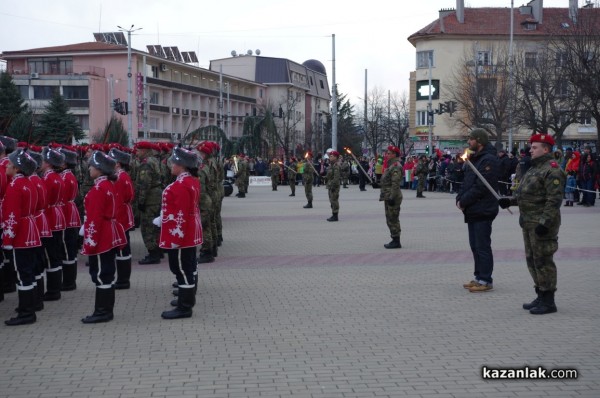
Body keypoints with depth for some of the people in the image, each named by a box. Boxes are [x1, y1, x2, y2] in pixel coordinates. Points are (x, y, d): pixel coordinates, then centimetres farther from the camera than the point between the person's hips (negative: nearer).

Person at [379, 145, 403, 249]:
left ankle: (396, 242, -2)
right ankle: (395, 240, 22)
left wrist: (392, 197, -25)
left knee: (393, 219, -7)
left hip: (393, 198, -11)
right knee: (390, 220, 15)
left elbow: (395, 184, -23)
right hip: (388, 197, 11)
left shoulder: (396, 167, -16)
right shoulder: (390, 166, 18)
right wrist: (385, 196, 24)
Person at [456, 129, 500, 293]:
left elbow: (480, 187, -22)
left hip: (483, 211, -10)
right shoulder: (474, 159, 17)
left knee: (482, 246, -5)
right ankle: (479, 277, 23)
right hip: (473, 210, 10)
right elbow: (467, 183, 18)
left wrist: (463, 201, -16)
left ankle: (485, 280, 1)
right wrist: (460, 198, 1)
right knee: (475, 245, 15)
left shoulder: (488, 160, -16)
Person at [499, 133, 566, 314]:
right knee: (532, 259, 16)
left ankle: (548, 301, 1)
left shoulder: (552, 170, -15)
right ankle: (541, 296, 26)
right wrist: (510, 200, 10)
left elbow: (554, 200, -21)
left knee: (542, 260, -6)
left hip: (542, 224, -10)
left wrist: (545, 222, -26)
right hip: (529, 223, 11)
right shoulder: (534, 168, 18)